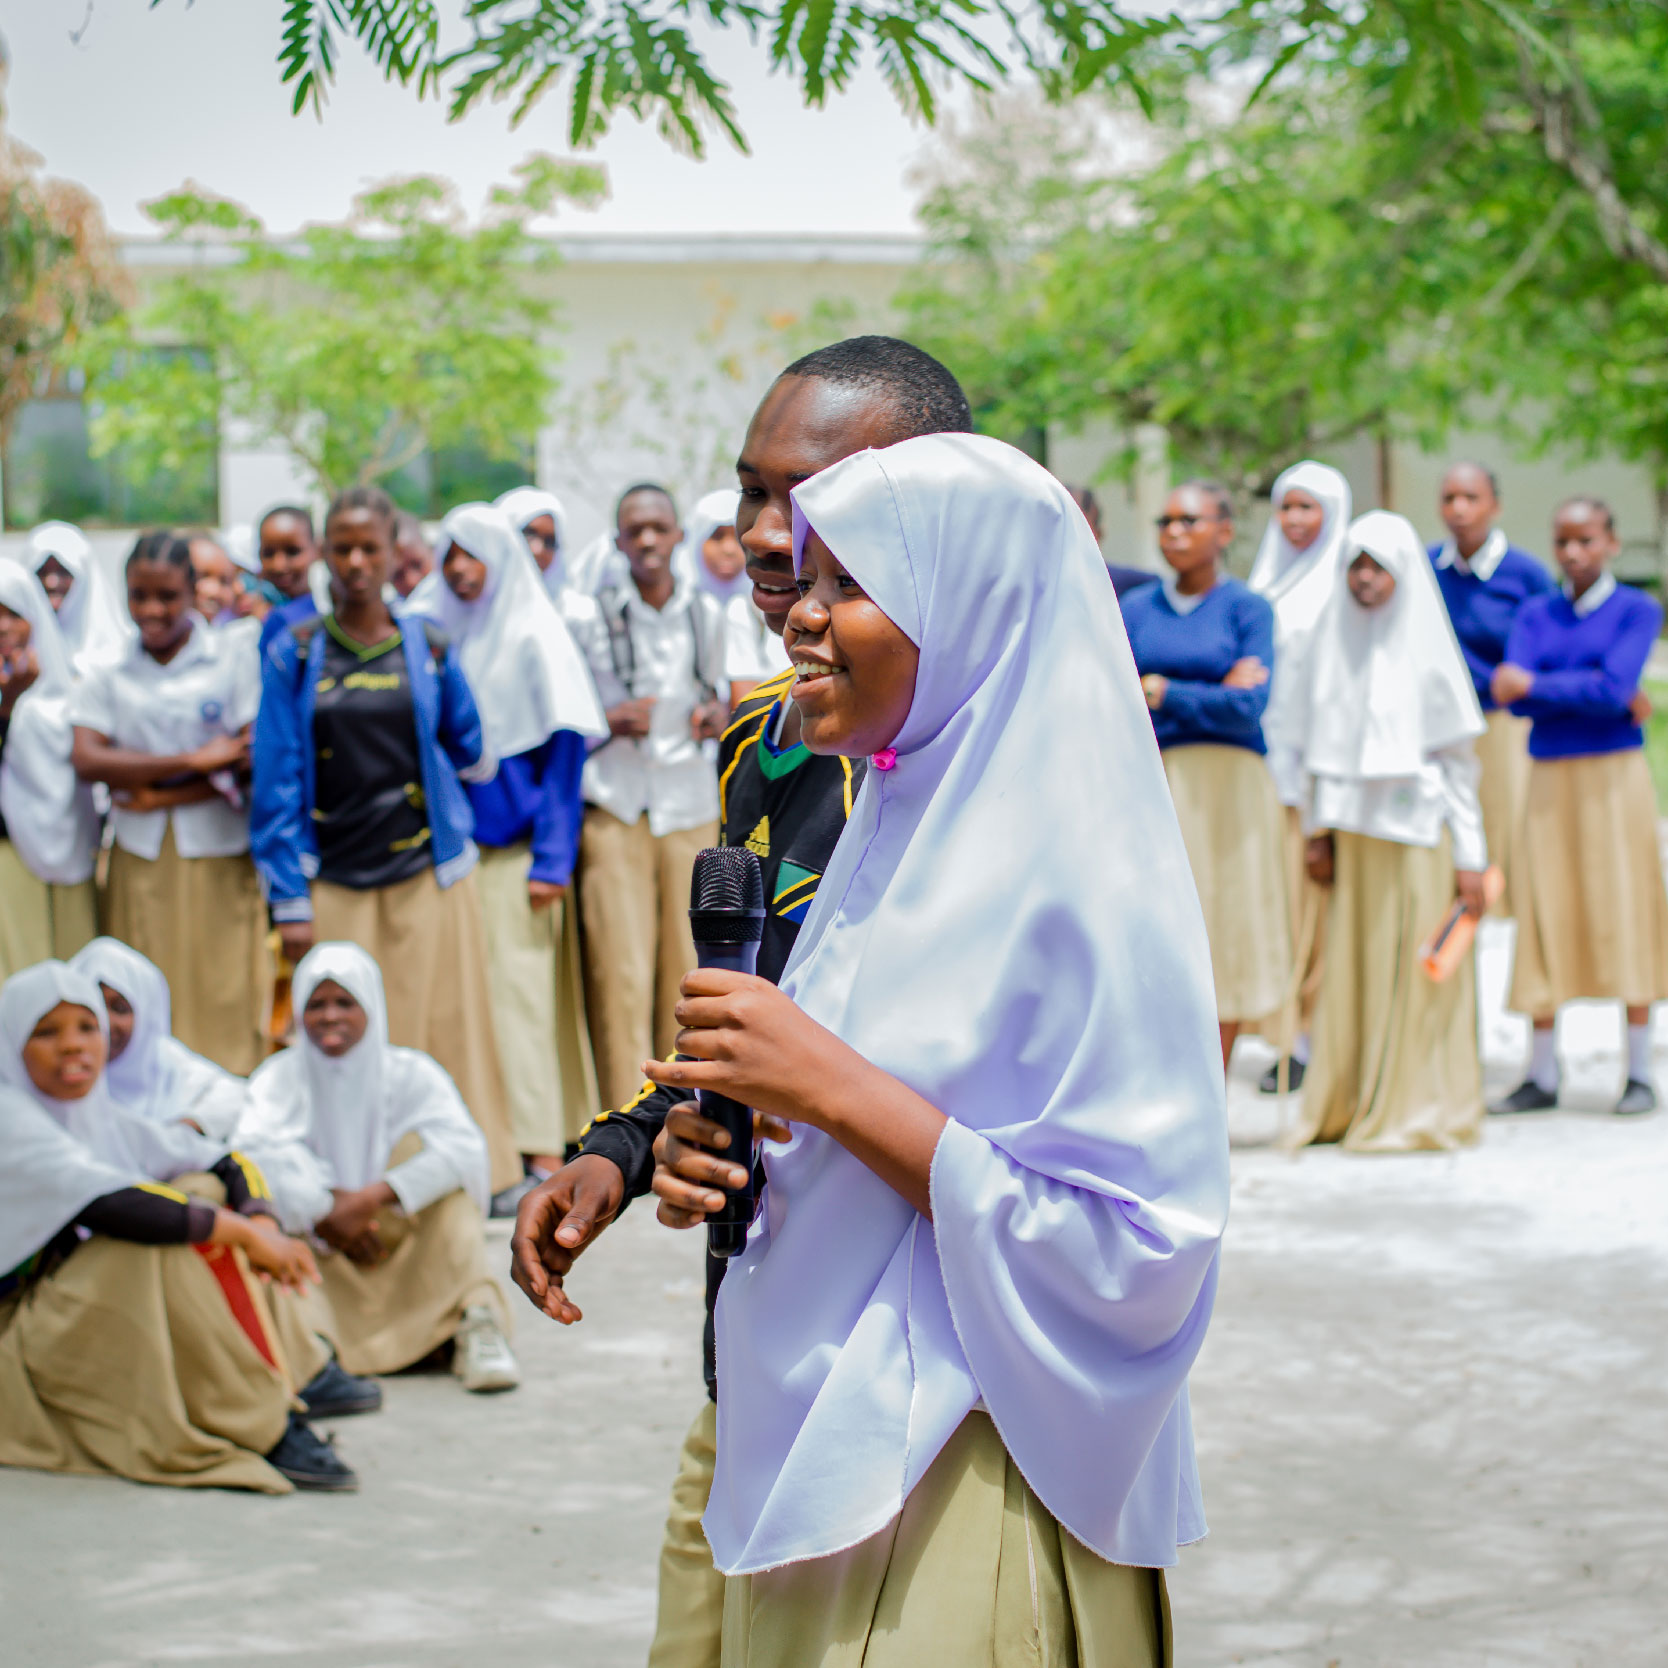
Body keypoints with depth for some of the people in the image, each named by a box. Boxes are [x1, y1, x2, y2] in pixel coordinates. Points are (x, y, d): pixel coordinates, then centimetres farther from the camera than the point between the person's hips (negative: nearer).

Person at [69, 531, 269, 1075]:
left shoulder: (233, 656, 3)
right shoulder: (106, 676, 8)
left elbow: (254, 759, -6)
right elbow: (88, 759, -7)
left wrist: (158, 794, -10)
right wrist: (193, 760, -12)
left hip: (221, 859, -2)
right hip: (140, 862, 2)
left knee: (225, 1000, -1)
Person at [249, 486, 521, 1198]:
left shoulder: (428, 647, 6)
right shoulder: (294, 652, 3)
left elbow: (469, 750, 22)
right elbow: (276, 780, 1)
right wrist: (288, 900, -2)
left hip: (428, 873, 1)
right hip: (334, 881, -1)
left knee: (445, 1031, 0)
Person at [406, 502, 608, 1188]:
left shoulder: (534, 636, -3)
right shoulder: (431, 630, 10)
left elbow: (564, 750, -5)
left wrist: (552, 859, -10)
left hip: (515, 841, -4)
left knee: (521, 988, -7)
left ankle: (542, 1146, -5)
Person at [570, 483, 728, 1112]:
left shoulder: (705, 615, 10)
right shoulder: (593, 618, 1)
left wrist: (713, 717, 0)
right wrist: (610, 721, -12)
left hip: (690, 804, 3)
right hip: (614, 806, -3)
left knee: (688, 965, 2)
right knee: (621, 971, -8)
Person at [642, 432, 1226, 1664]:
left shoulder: (1077, 871, -17)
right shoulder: (893, 829, 9)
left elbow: (1130, 1245, -22)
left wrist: (834, 1085, -23)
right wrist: (729, 1174, -2)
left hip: (972, 1502, -8)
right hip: (821, 1458, 8)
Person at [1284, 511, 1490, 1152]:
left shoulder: (1425, 647, -4)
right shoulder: (1336, 641, 9)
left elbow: (1460, 759, -3)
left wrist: (1470, 856, -7)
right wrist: (1319, 829, 9)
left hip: (1418, 828, -4)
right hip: (1355, 831, 4)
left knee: (1417, 971, -2)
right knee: (1351, 968, 4)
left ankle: (1423, 1109, 5)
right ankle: (1348, 1105, 11)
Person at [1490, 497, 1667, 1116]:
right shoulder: (1536, 614, 10)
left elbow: (1614, 687, -14)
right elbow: (1511, 692, -5)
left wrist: (1534, 685, -9)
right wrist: (1600, 697, -13)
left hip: (1615, 777, -3)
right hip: (1550, 780, 3)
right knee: (1546, 921, 2)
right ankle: (1541, 1075, 7)